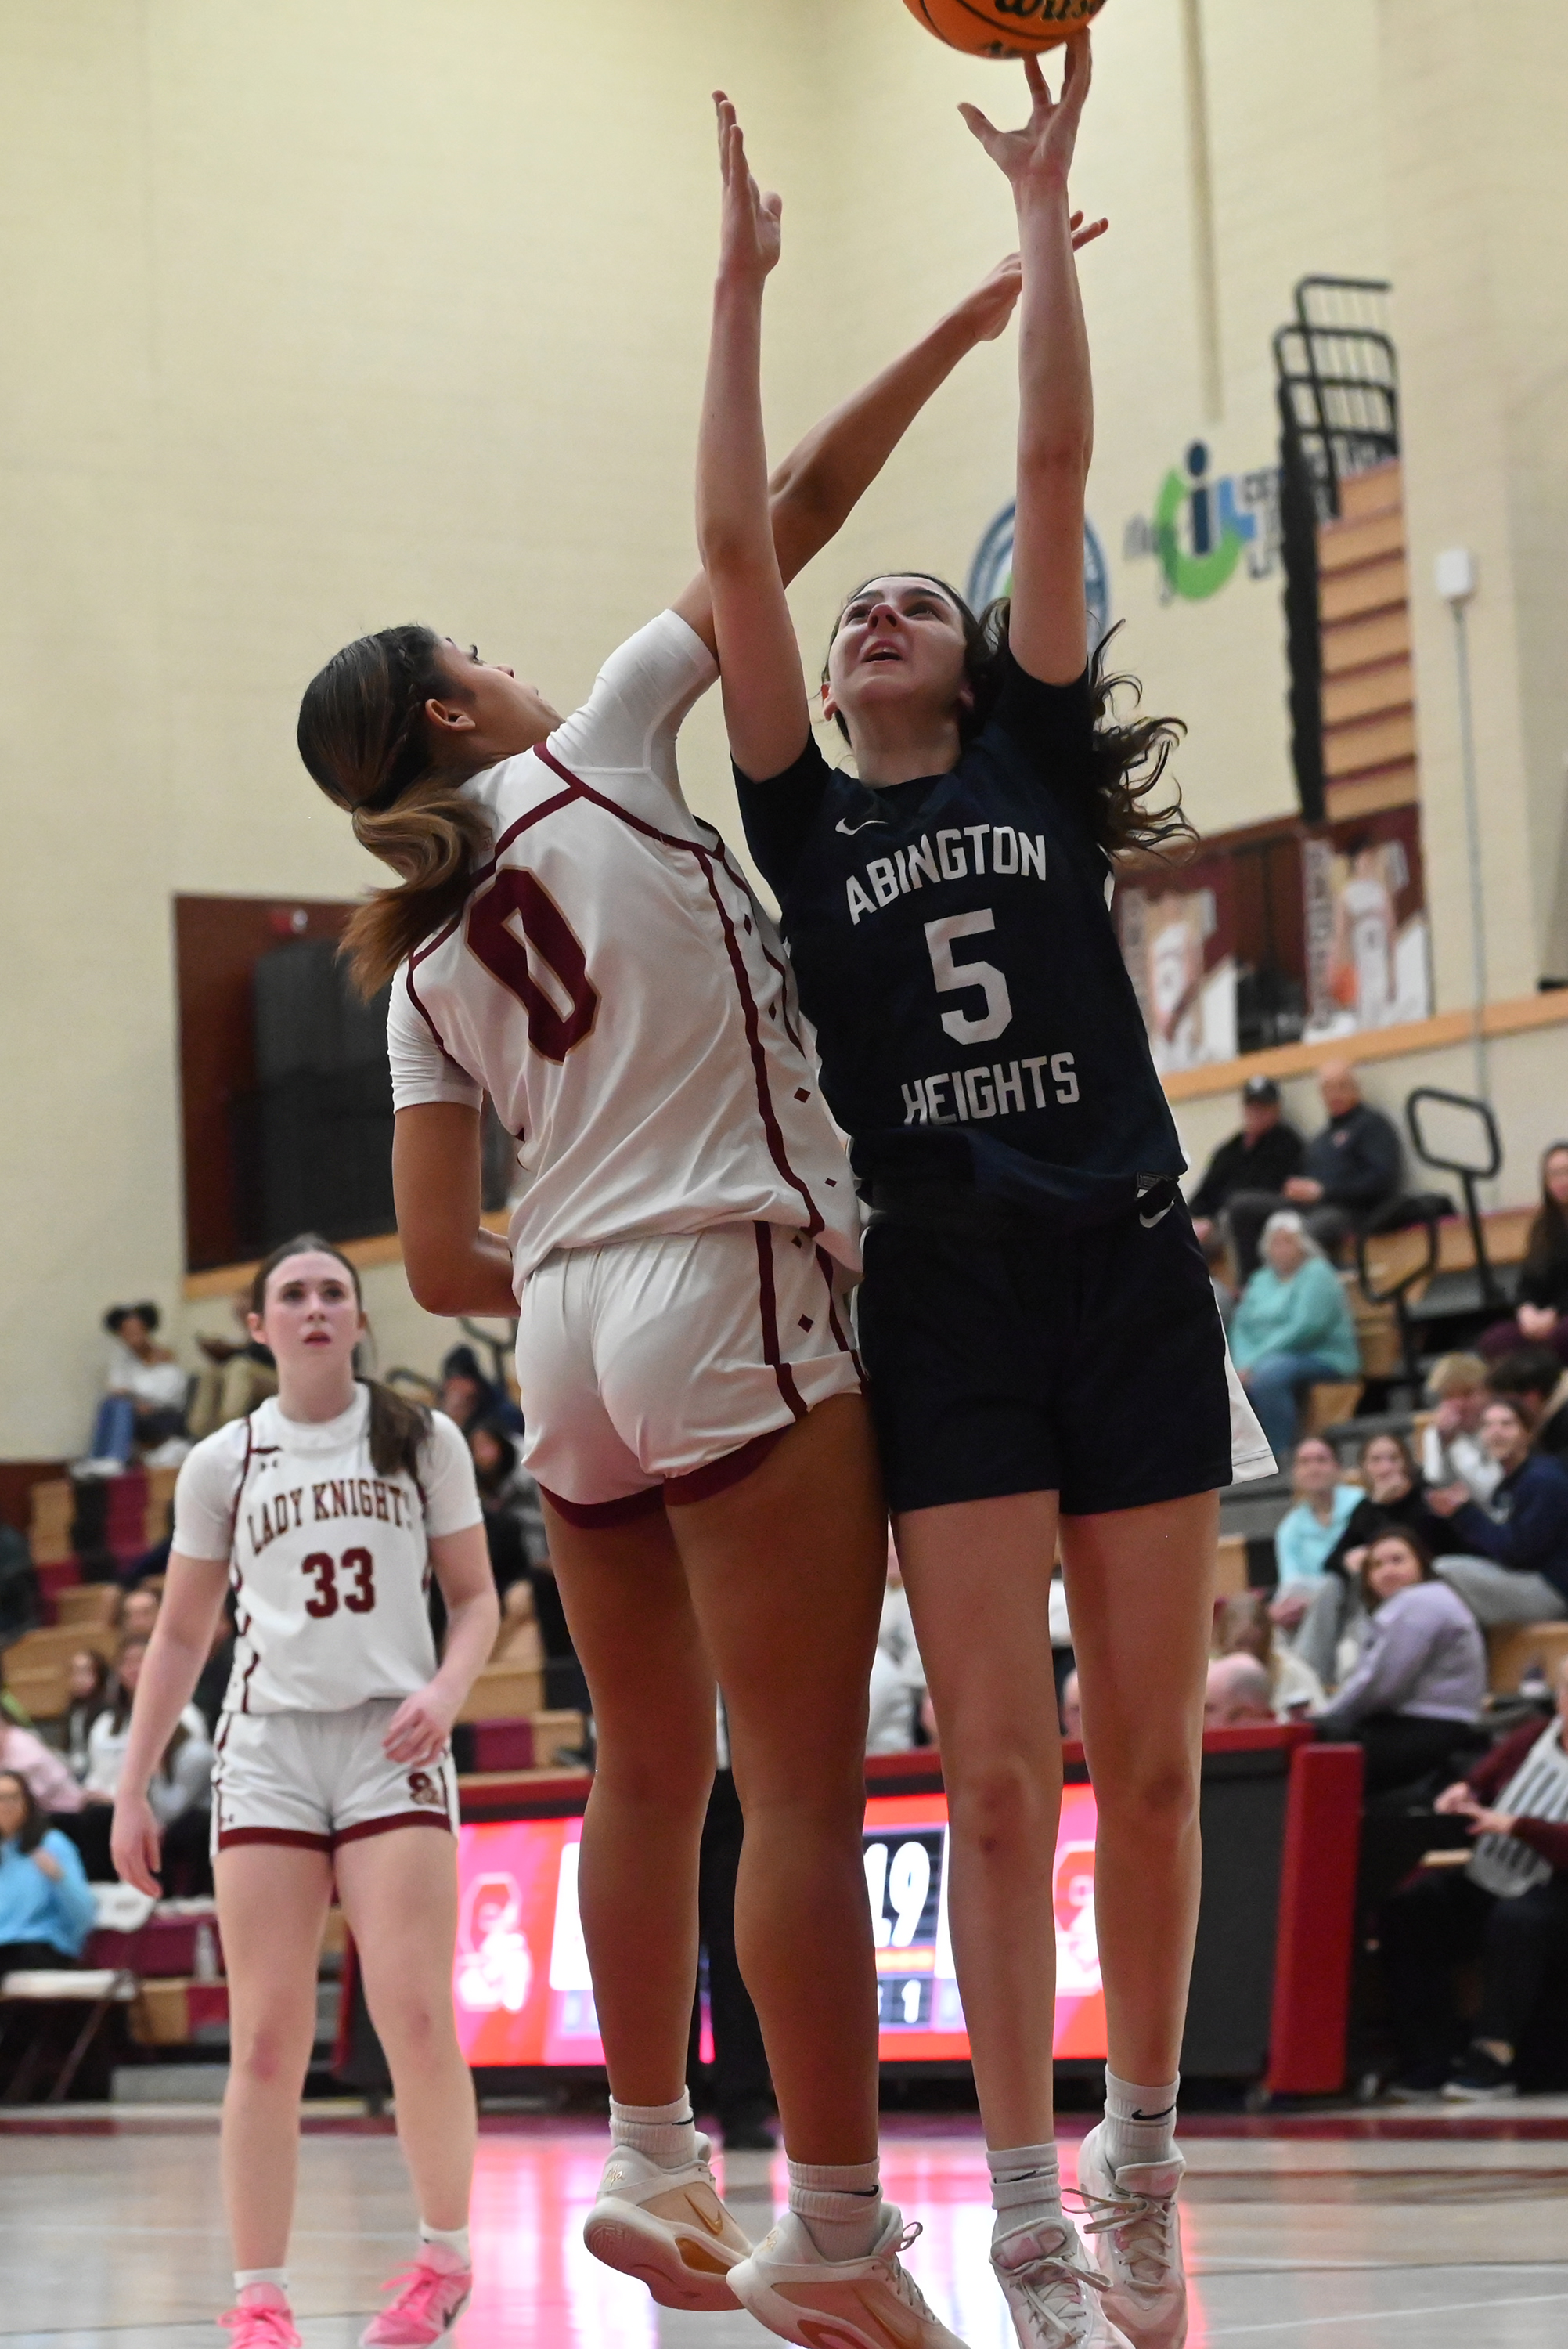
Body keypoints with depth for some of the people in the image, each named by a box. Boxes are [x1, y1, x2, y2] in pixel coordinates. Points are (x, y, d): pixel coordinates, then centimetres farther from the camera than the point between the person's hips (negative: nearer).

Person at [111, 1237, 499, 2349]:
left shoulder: (423, 1440, 8)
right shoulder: (223, 1463, 10)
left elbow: (476, 1596, 10)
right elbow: (182, 1636, 14)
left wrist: (446, 1692, -10)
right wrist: (134, 1789, 10)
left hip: (392, 1747, -1)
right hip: (267, 1749, 1)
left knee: (415, 2019, -12)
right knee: (268, 2037, -5)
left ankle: (445, 2256, 7)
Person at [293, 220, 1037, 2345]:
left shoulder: (423, 967, 15)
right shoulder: (595, 759, 1)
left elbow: (438, 1261, 11)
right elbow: (783, 523, 2)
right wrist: (967, 322, 8)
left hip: (573, 1328, 7)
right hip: (735, 1298, -7)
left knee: (650, 1770, 17)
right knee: (804, 1786, -8)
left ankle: (652, 2162, 23)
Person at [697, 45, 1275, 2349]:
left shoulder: (1039, 765, 12)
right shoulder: (811, 827, 12)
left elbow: (1055, 471, 6)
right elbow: (735, 545, 5)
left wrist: (1044, 206, 5)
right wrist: (743, 284, 5)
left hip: (1131, 1287, 0)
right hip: (945, 1310, 0)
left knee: (1149, 1762, 3)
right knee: (1001, 1775, -5)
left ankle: (1144, 2153, 19)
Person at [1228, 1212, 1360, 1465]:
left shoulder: (1316, 1274, -3)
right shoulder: (1262, 1279, 20)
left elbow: (1305, 1328, -16)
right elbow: (1241, 1325, 11)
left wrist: (1257, 1359, -20)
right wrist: (1243, 1363, -11)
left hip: (1322, 1358, -7)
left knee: (1267, 1375, -38)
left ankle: (1280, 1454, -35)